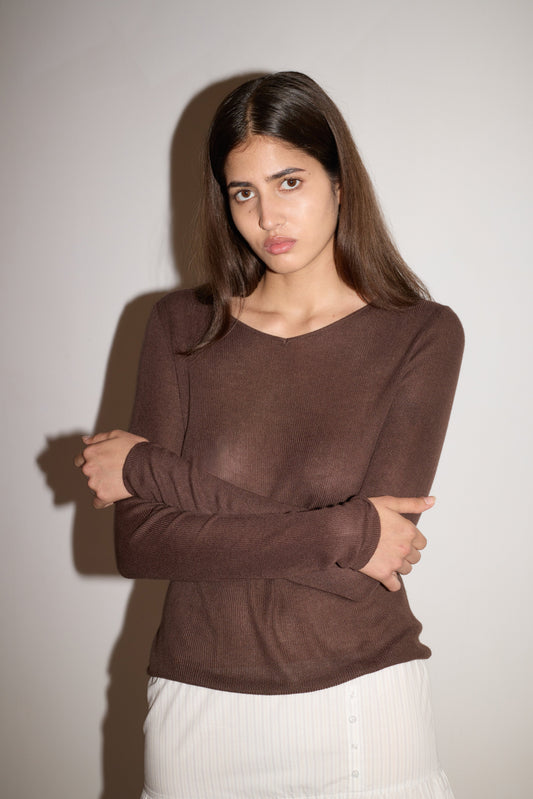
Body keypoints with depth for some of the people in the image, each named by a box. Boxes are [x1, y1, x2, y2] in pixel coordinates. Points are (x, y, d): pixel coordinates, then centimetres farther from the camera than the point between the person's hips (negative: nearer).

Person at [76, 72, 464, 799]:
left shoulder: (423, 333, -7)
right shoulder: (183, 326, 0)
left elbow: (371, 568, -16)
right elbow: (139, 543, -9)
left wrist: (152, 468, -12)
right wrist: (343, 531, -18)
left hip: (361, 708, -2)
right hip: (199, 705, 2)